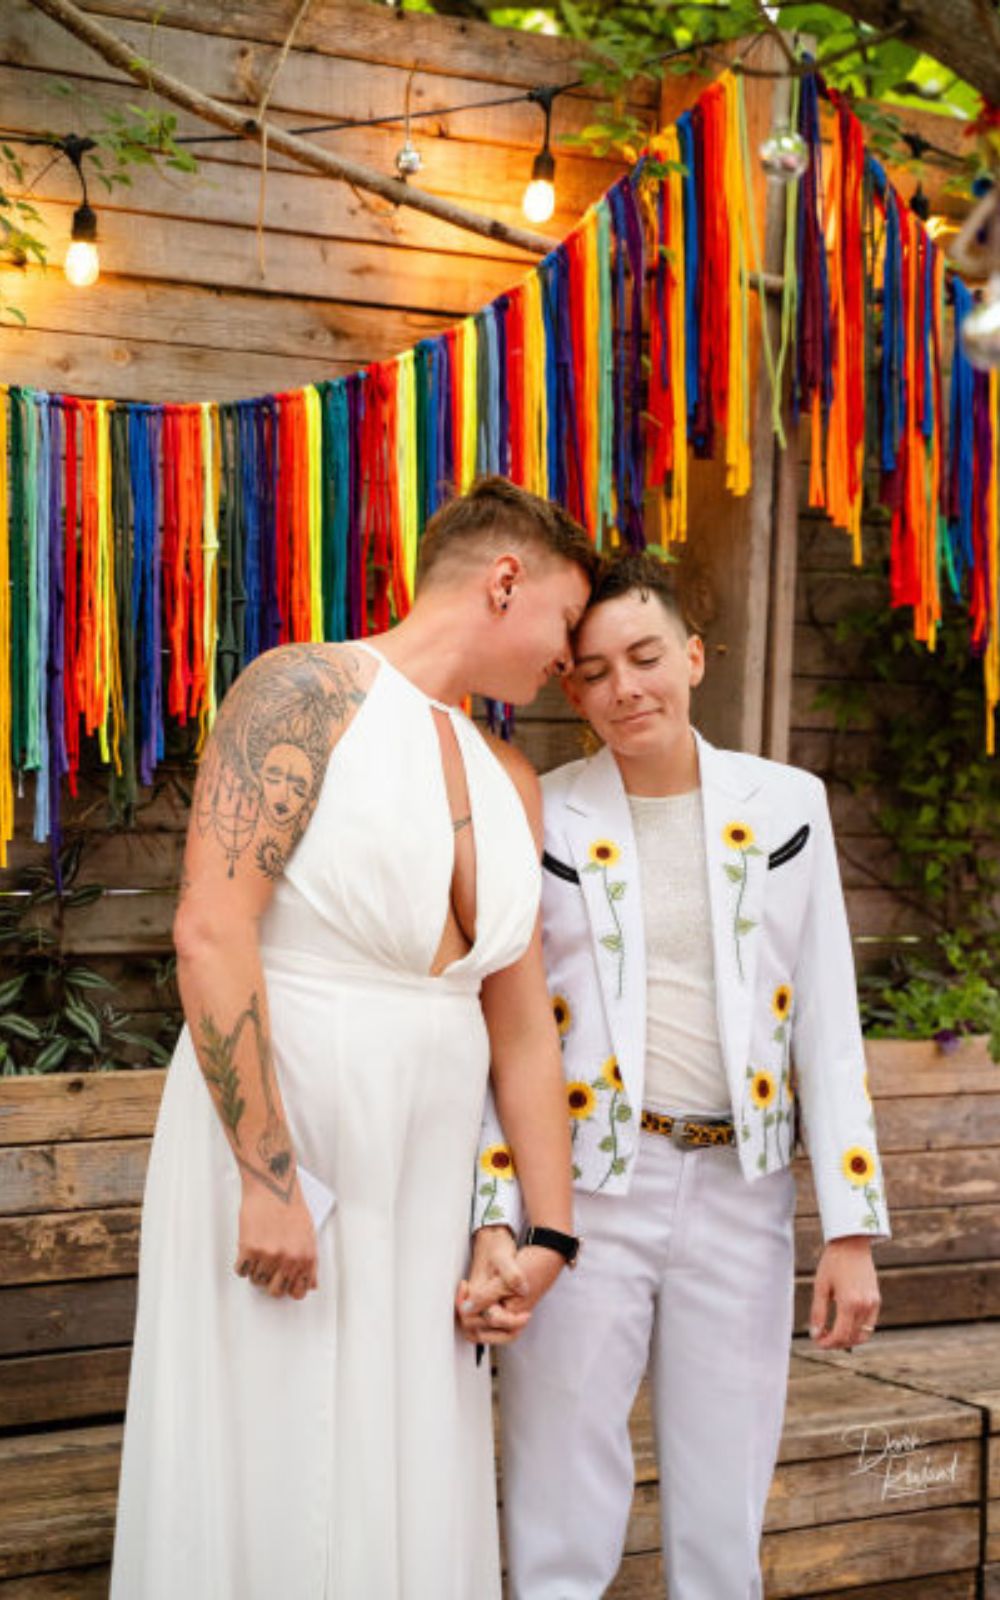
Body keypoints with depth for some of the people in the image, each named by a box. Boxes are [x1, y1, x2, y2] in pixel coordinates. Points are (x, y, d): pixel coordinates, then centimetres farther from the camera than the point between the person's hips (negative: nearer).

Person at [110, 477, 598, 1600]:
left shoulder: (510, 783, 12)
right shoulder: (306, 691, -9)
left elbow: (523, 1024, 12)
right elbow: (210, 931, -19)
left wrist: (548, 1236, 7)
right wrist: (269, 1178, -22)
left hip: (421, 1171, 7)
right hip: (272, 1138, -7)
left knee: (413, 1504, 11)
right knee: (266, 1486, 2)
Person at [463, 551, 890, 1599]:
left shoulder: (785, 806, 4)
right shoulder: (540, 822, -1)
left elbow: (827, 1025, 4)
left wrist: (851, 1229, 0)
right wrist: (493, 1220, -13)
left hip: (739, 1197, 2)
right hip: (585, 1195, -1)